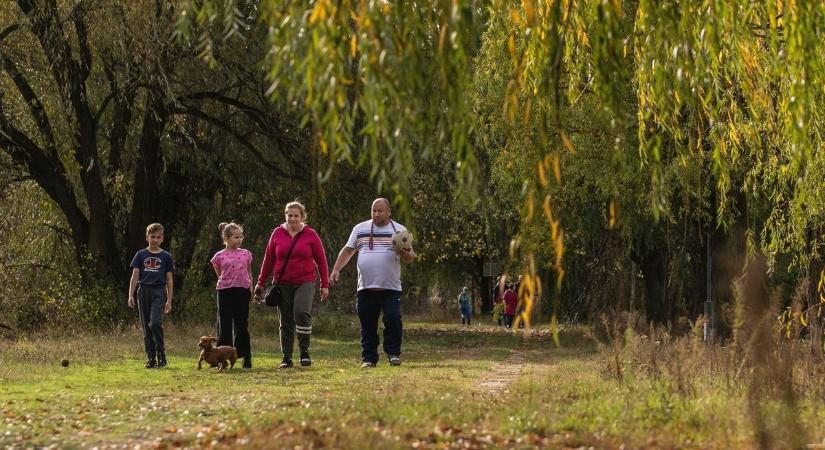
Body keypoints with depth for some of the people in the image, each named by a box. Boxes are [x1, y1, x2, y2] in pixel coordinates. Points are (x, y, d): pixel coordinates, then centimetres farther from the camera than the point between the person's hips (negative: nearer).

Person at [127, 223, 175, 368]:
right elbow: (135, 276, 7)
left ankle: (161, 351, -5)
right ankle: (151, 358, 9)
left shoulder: (166, 257, 7)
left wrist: (169, 300, 5)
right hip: (143, 291, 2)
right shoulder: (141, 255, 8)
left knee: (155, 322, -21)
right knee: (146, 326, 3)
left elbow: (169, 280, 9)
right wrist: (131, 295, -1)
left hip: (159, 292, -2)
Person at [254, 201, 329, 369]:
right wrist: (261, 283, 10)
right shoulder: (277, 233, 5)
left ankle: (305, 351, -8)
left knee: (302, 312, -22)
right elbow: (268, 259, 10)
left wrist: (325, 285, 1)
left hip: (305, 282, -2)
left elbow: (321, 260, 4)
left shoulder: (310, 234, 1)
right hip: (283, 284, 2)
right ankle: (286, 358, 12)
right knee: (286, 322, 5)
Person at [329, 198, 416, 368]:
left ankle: (394, 354, 5)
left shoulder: (399, 230, 7)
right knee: (368, 325, 3)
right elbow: (347, 251, 13)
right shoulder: (360, 229, 12)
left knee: (393, 321, -9)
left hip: (391, 288, -2)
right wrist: (336, 269, 2)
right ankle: (369, 358, 9)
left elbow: (410, 258, 6)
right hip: (366, 288, 2)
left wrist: (402, 252, -16)